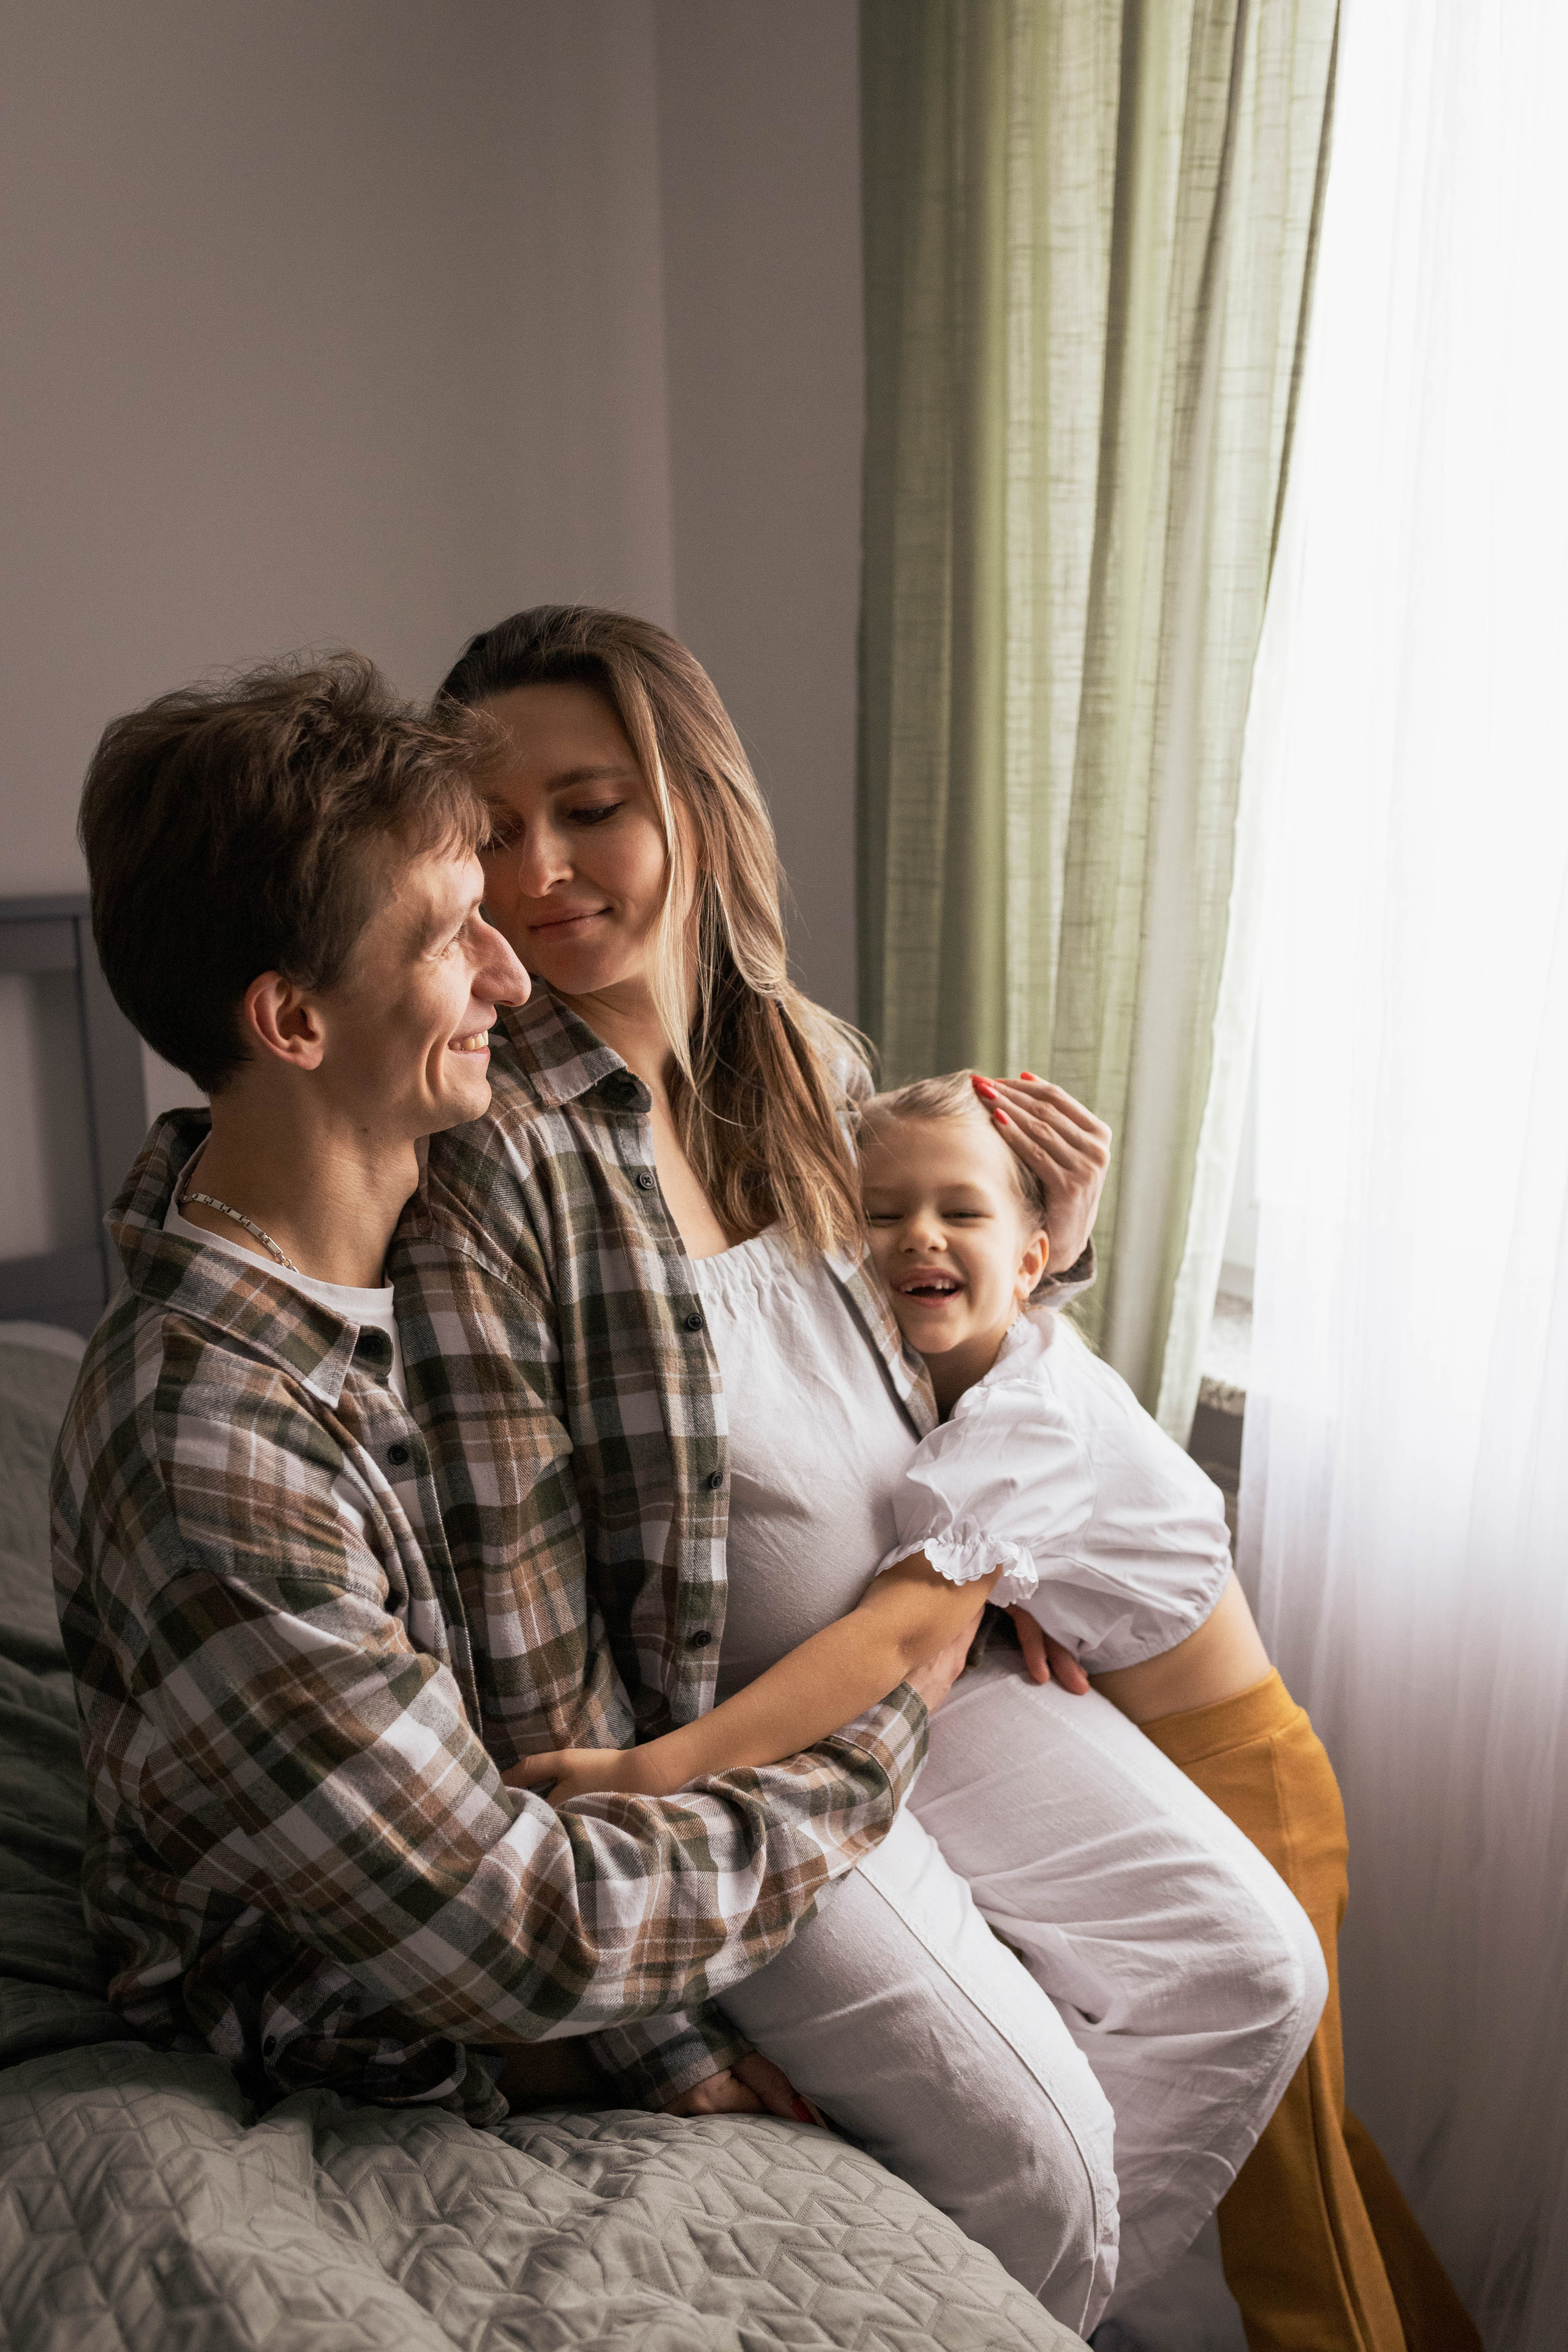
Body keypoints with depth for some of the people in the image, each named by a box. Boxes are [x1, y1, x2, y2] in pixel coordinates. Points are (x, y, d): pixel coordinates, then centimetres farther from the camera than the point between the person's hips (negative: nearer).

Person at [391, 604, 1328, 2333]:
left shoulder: (812, 1061, -1)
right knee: (1024, 2138, -11)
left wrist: (1052, 1247, -4)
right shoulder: (480, 1156, -22)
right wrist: (659, 2030, -17)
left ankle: (1045, 2304, 29)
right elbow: (512, 1621, -21)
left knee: (1253, 1969, 6)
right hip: (703, 1736, -6)